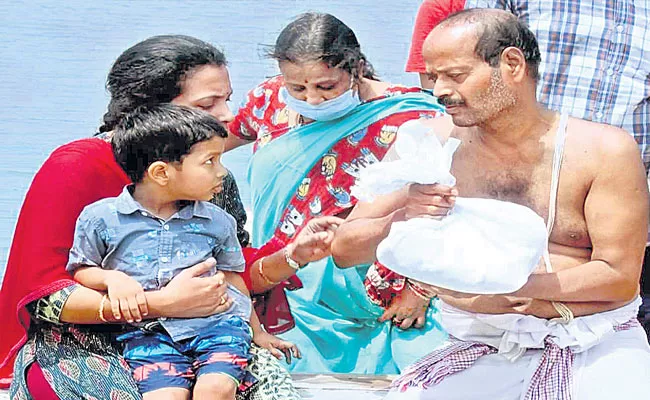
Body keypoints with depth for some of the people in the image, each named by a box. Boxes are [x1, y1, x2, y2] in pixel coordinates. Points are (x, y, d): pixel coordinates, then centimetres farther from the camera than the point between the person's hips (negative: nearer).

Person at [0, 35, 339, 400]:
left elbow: (232, 276, 10)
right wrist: (164, 303, -27)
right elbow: (43, 294, -18)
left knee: (264, 370, -18)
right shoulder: (75, 168, -12)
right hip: (71, 345, -5)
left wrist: (294, 256, -10)